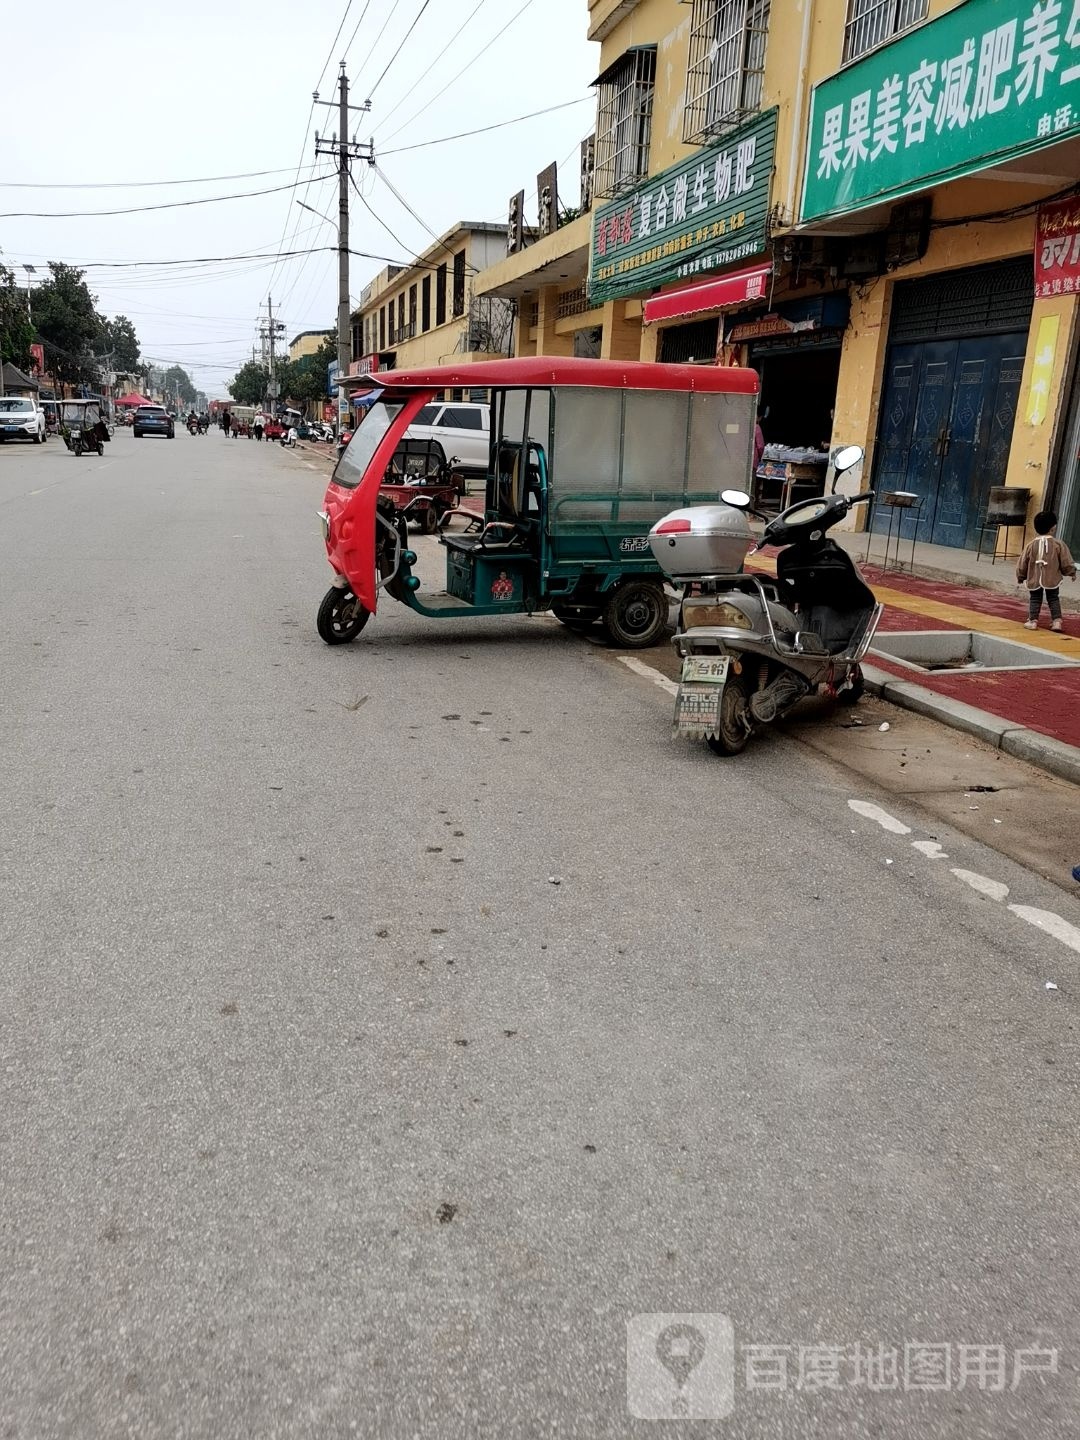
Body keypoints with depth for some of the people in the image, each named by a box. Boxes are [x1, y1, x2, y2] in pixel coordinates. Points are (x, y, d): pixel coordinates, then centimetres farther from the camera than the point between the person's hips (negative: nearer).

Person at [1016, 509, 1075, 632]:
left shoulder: (1032, 545, -2)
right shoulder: (1058, 544, -6)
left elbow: (1022, 563, 5)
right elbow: (1066, 562, -1)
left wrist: (1020, 577, 18)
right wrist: (1072, 572, 16)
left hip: (1035, 579, 0)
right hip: (1052, 579, 0)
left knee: (1035, 599, 9)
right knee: (1053, 599, 10)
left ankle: (1032, 621, 4)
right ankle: (1056, 621, 4)